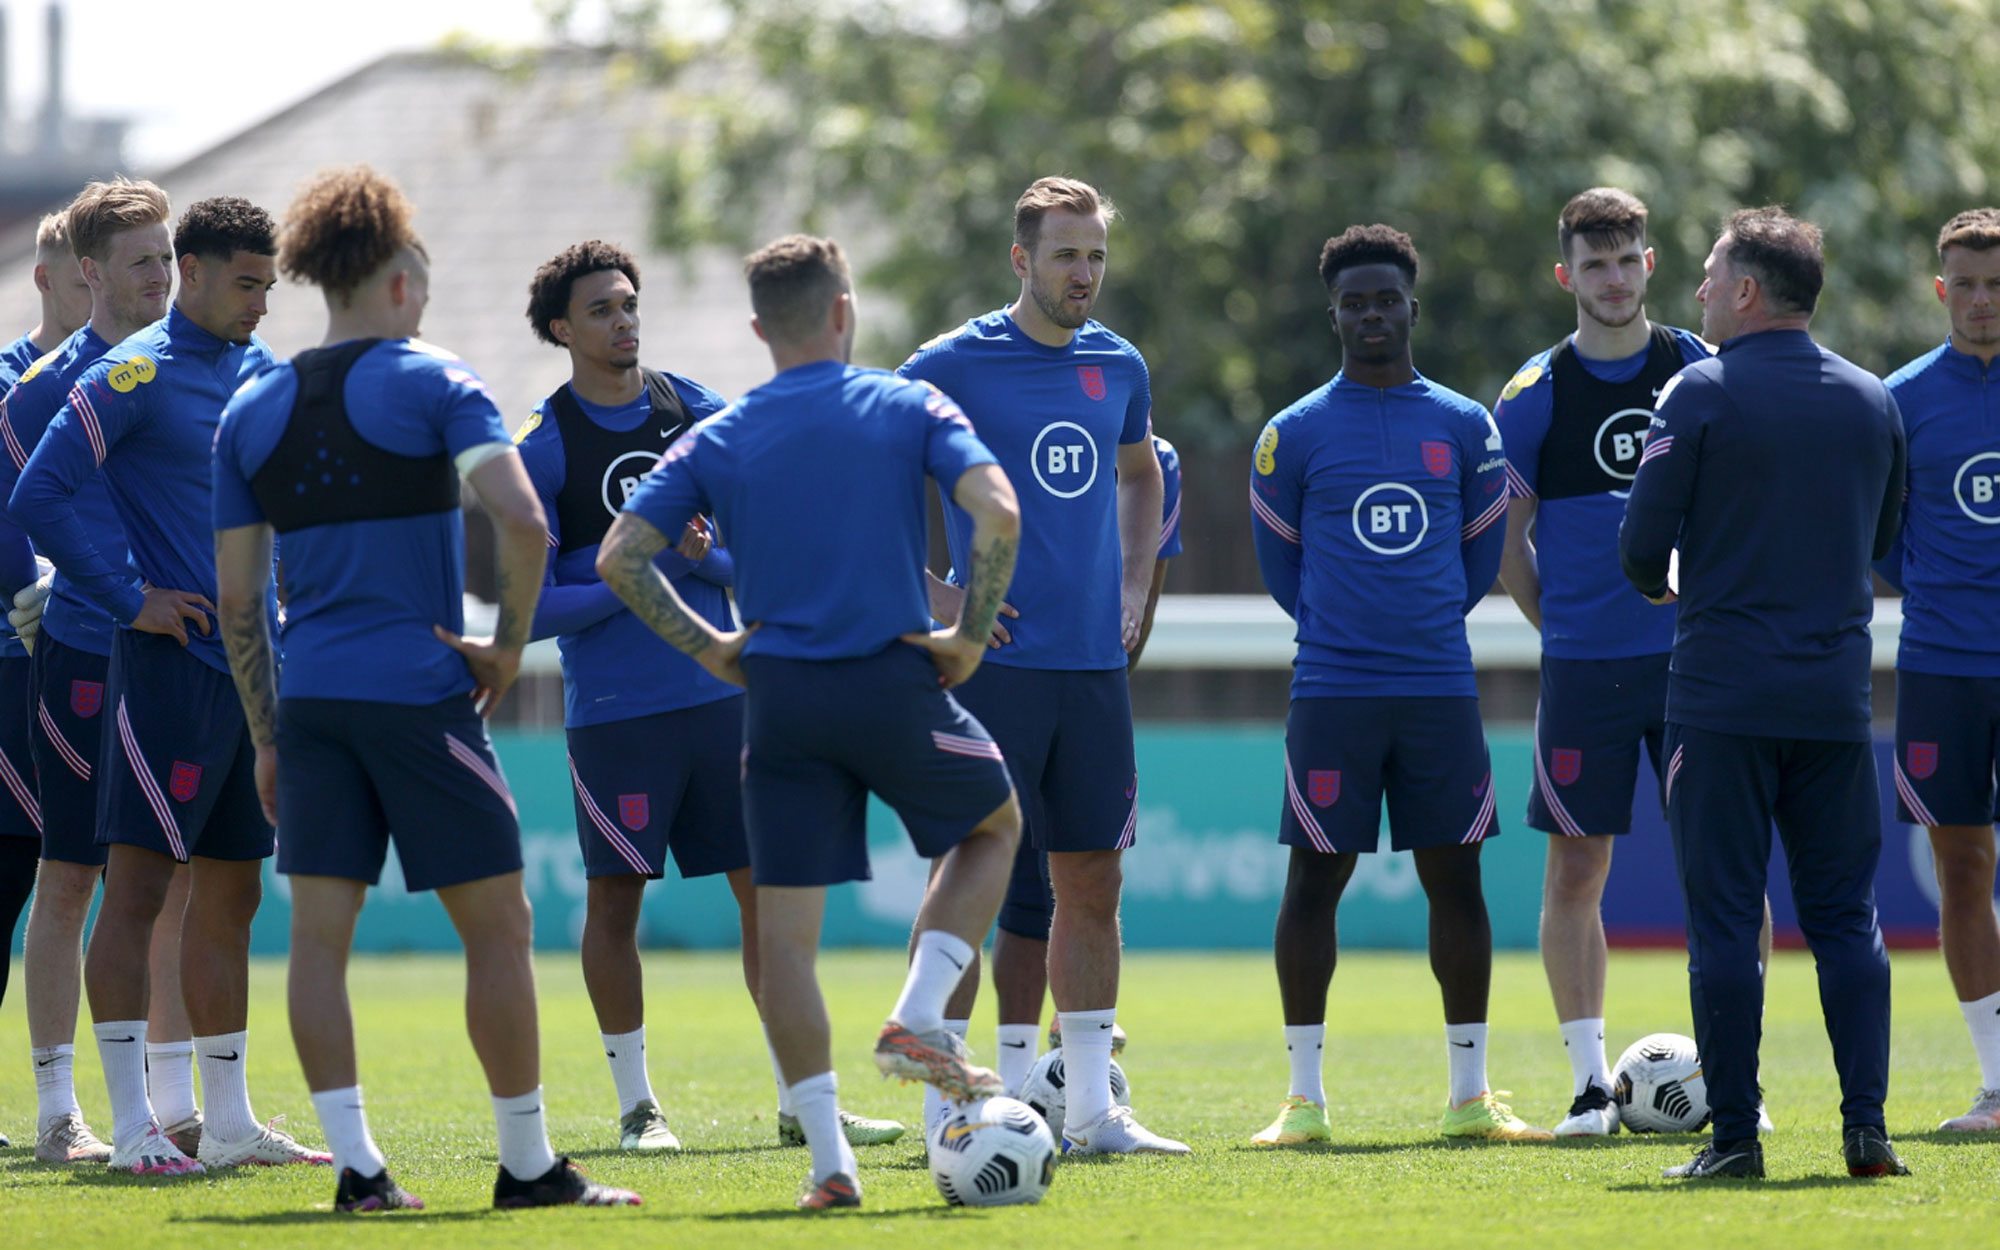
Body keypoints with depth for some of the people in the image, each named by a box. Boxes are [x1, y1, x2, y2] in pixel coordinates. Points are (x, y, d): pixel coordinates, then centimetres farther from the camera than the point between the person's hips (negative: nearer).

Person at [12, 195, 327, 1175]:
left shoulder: (260, 369, 14)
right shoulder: (132, 375, -9)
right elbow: (38, 497, -15)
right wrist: (130, 600, -14)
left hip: (254, 667, 8)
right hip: (170, 661, -8)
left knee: (230, 898, 11)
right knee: (137, 885, -7)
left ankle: (229, 1122, 16)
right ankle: (131, 1127, -8)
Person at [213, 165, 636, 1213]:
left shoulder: (251, 411, 11)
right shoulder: (432, 383, -4)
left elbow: (236, 597, 11)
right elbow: (520, 521, -18)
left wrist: (266, 737, 16)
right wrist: (509, 645, -5)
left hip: (311, 695, 5)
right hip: (419, 693, -5)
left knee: (320, 933, 5)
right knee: (497, 925, 4)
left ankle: (357, 1165, -1)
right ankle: (527, 1165, 5)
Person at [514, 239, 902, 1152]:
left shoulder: (697, 414, 7)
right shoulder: (543, 448, -4)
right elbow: (534, 609, -7)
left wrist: (701, 556, -14)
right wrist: (655, 569, -13)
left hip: (722, 696, 4)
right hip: (613, 713, -4)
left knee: (769, 888, 2)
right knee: (616, 897, 0)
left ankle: (800, 1101, 7)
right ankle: (635, 1103, 11)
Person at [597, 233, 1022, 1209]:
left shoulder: (717, 440, 7)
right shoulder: (908, 408, 1)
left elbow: (618, 558, -2)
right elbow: (997, 512, -15)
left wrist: (705, 647, 7)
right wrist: (970, 636, -4)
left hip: (779, 696, 2)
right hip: (895, 686, -1)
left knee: (784, 929, 5)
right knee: (995, 824, 25)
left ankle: (828, 1157, -3)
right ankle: (918, 1021, 6)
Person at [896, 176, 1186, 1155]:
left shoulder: (1118, 367, 11)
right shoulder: (954, 366, -6)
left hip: (1097, 667, 5)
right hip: (997, 661, -5)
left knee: (1092, 882, 7)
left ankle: (1092, 1109, 13)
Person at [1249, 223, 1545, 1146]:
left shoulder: (1464, 427, 7)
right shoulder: (1294, 434, 3)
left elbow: (1480, 557, 15)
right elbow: (1281, 563, 11)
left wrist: (1424, 623, 12)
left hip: (1441, 688, 2)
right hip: (1331, 689, -2)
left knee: (1454, 880, 3)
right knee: (1315, 879, -2)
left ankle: (1470, 1096, 10)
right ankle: (1304, 1098, 4)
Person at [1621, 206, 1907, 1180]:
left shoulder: (1704, 394, -7)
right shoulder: (1873, 401, 9)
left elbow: (1641, 543, -9)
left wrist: (1662, 586, 12)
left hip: (1722, 696, -4)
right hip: (1835, 695, 4)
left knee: (1723, 918, -1)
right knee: (1845, 915, 9)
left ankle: (1735, 1136, -2)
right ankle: (1867, 1125, 1)